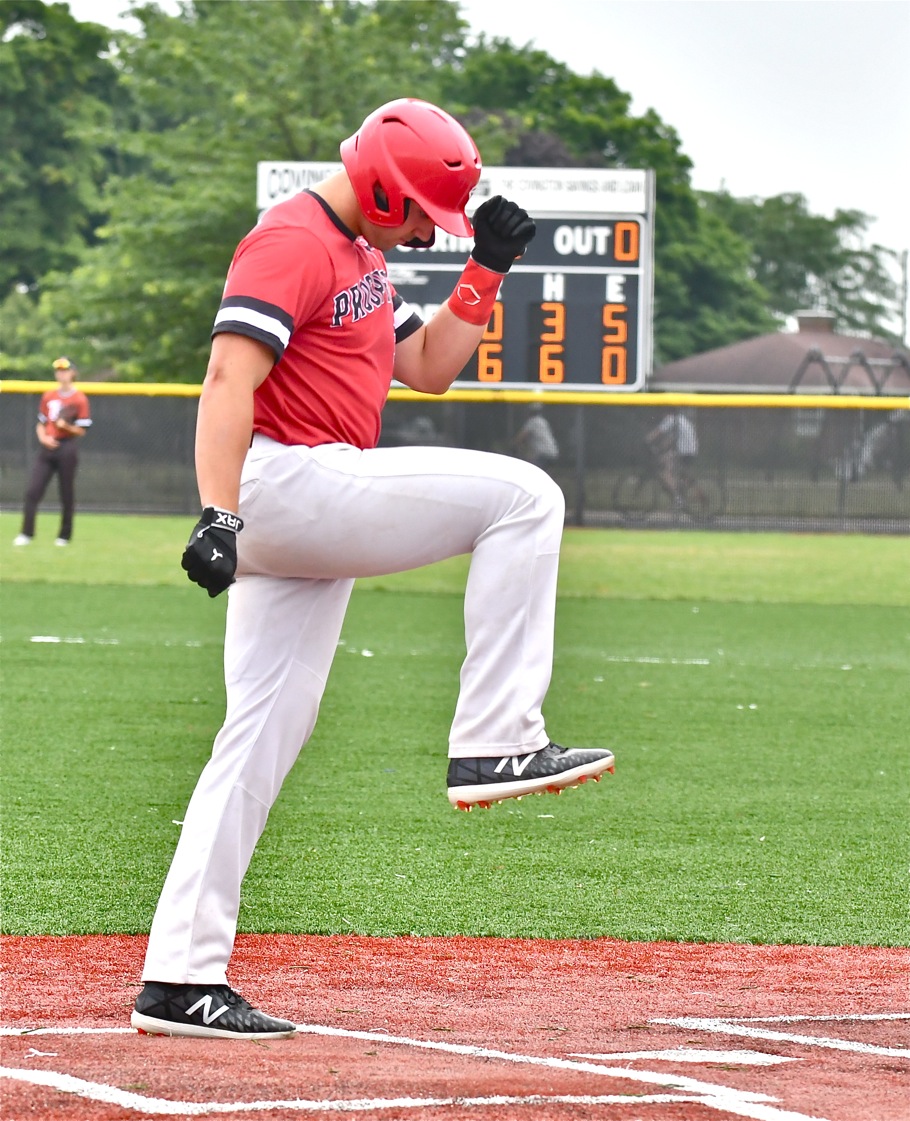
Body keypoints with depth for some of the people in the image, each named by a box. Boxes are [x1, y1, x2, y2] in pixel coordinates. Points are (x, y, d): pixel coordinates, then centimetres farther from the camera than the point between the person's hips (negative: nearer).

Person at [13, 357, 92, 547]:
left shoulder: (79, 399, -3)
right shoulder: (48, 396, 12)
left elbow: (82, 430, -4)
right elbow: (41, 423, 17)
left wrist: (65, 425, -20)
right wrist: (43, 438, -3)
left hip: (67, 448, -4)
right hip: (47, 447, 4)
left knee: (67, 494, 1)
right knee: (32, 491, -6)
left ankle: (65, 536, 12)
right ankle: (26, 534, -5)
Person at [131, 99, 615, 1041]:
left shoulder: (363, 257, 22)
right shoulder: (292, 242, -11)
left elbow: (428, 367, 26)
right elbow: (229, 378, -21)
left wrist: (486, 270, 16)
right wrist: (217, 515, -31)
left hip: (312, 521, 10)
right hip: (287, 479, -10)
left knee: (262, 741, 6)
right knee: (522, 496, -11)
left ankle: (179, 980, 5)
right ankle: (494, 743, -14)